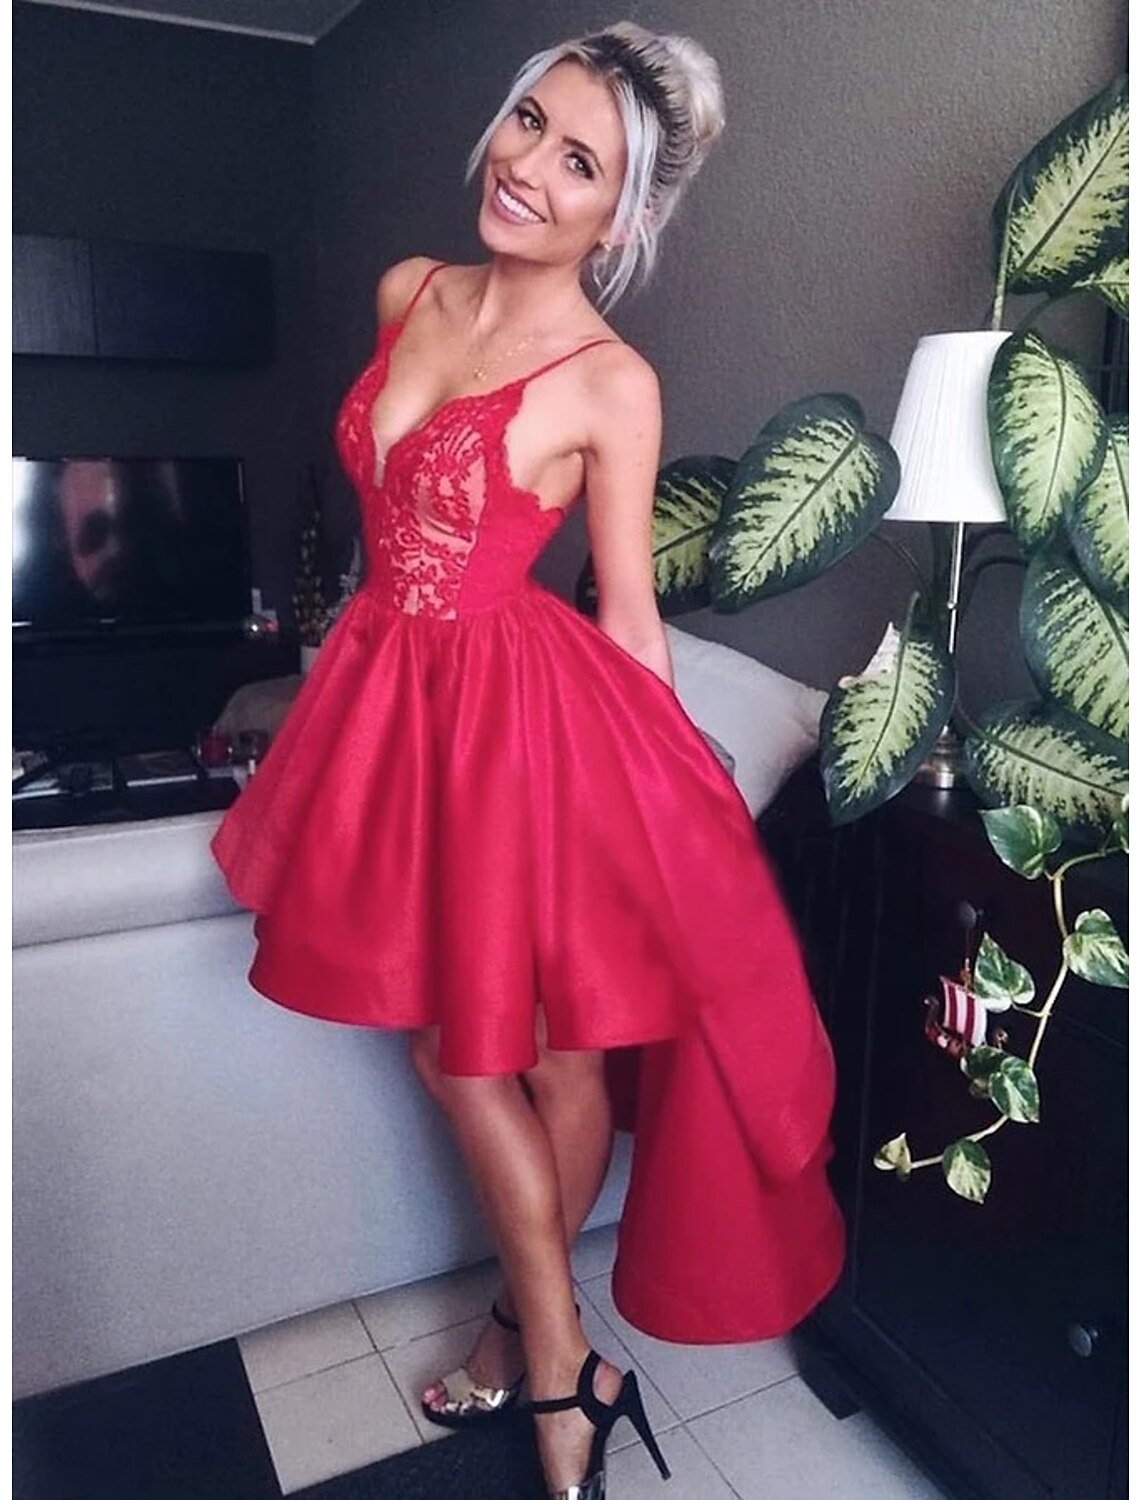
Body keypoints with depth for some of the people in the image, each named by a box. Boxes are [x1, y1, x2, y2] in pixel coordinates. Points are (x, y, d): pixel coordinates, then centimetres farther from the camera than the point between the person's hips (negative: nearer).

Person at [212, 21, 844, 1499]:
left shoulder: (612, 384, -12)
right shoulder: (407, 293, 5)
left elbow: (630, 615, -6)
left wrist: (671, 799, -2)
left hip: (530, 711, -6)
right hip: (396, 695, 7)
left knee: (555, 1050, 9)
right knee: (449, 1042, 14)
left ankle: (532, 1324, 37)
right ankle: (562, 1364, 36)